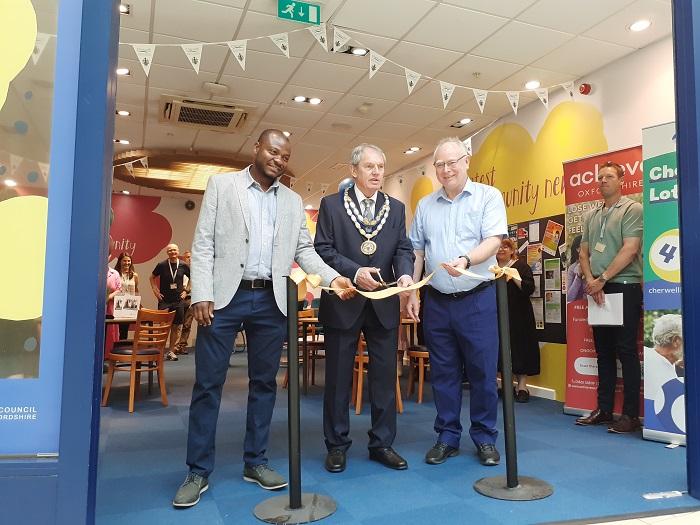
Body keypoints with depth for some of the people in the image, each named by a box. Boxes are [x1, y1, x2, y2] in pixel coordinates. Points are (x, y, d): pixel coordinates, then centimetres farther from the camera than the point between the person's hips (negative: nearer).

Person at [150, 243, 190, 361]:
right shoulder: (162, 265, -3)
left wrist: (186, 291, 9)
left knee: (176, 327, 5)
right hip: (164, 300, -2)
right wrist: (155, 290, 4)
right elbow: (152, 277, 13)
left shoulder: (183, 265, 0)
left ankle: (171, 351, 15)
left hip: (178, 300, 2)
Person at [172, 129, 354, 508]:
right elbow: (203, 243, 0)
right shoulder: (222, 184, 6)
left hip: (271, 301, 3)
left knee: (264, 383, 9)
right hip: (225, 296, -3)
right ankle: (198, 471, 12)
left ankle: (255, 462, 21)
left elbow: (303, 249, 11)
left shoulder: (292, 201, 15)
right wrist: (201, 294, -9)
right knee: (208, 383, 0)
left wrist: (333, 278, -6)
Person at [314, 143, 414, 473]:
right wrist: (354, 272, -19)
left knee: (385, 376, 8)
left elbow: (403, 249, 5)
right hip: (343, 301, -3)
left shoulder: (396, 208, 11)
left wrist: (405, 273, -17)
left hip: (384, 304, 3)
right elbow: (322, 249, -6)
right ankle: (337, 445, 19)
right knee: (338, 378, 6)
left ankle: (382, 444, 21)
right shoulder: (331, 205, 2)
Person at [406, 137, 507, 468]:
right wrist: (411, 292, 6)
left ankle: (485, 439, 18)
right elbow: (416, 251, 13)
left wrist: (466, 260, -30)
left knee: (483, 372, 3)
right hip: (437, 301, 3)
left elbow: (493, 240, -11)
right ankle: (447, 438, 21)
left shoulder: (488, 196, 1)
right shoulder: (425, 205, 12)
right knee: (443, 373, 9)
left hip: (477, 300, -3)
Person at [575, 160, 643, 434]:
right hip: (597, 290, 6)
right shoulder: (591, 216, 16)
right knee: (603, 351, 10)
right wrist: (590, 281, -5)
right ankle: (604, 409, 17)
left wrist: (601, 279, -13)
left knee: (626, 351, -5)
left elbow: (630, 250, -13)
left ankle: (631, 414, 2)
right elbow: (583, 253, 12)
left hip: (624, 287, -6)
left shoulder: (631, 209, -3)